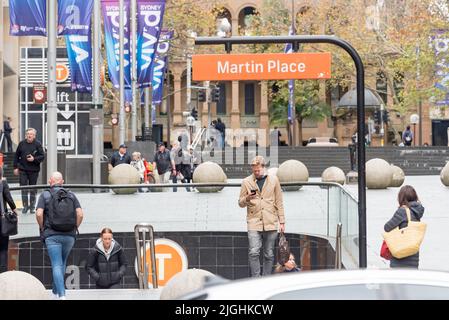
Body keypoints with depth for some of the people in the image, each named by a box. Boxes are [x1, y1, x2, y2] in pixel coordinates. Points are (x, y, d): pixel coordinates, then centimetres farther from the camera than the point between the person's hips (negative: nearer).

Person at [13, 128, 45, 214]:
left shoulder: (38, 144, -2)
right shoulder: (22, 144, 5)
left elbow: (42, 156, -1)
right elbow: (16, 156, 12)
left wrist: (34, 159, -17)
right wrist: (15, 167, 7)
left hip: (34, 170, -1)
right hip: (23, 170, 1)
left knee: (33, 189, 6)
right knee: (23, 188, -2)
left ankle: (32, 207, 15)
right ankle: (25, 205, 5)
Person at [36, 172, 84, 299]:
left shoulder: (45, 195, 0)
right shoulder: (71, 195, 7)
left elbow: (39, 214, -13)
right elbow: (80, 214, -3)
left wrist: (42, 228, 3)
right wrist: (74, 228, 10)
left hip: (52, 236, -3)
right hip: (69, 236, 3)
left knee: (57, 266, -5)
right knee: (62, 263, 22)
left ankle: (62, 295, -19)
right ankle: (55, 292, 30)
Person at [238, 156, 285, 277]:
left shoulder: (273, 180, 8)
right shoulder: (246, 182, 6)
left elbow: (279, 202, 11)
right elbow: (241, 203, 11)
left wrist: (282, 221, 7)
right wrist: (247, 198, -11)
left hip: (271, 223, 1)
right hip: (254, 222, -1)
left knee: (269, 254, 4)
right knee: (253, 252, -13)